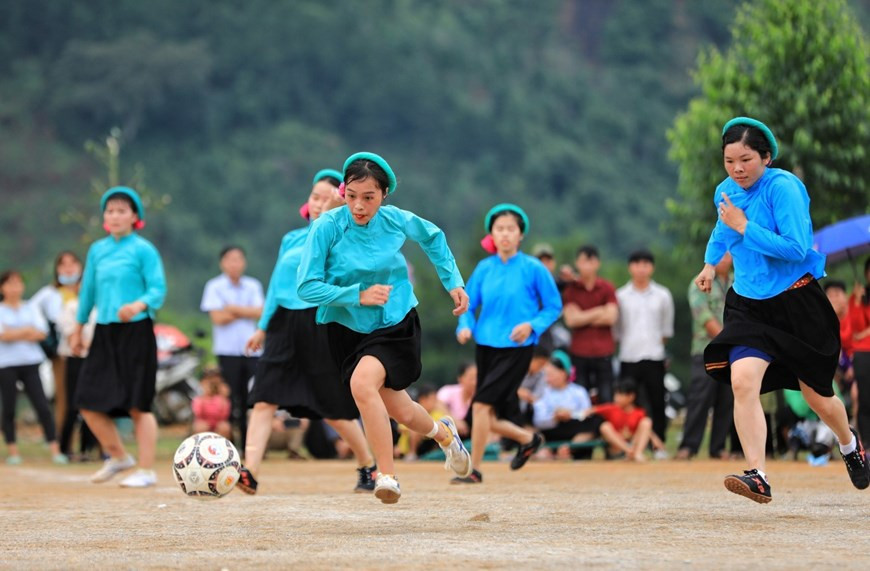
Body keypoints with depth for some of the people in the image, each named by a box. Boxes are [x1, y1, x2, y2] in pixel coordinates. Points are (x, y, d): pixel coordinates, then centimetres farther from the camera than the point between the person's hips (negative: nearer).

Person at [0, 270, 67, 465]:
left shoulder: (31, 309, 12)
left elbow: (41, 333, -1)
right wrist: (27, 330, -5)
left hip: (31, 363, 2)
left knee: (43, 407, -6)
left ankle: (55, 450, -8)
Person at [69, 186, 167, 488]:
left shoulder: (143, 250, -4)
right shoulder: (97, 250, 12)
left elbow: (158, 290, -9)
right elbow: (88, 290, 20)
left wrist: (139, 305, -29)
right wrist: (77, 329, 23)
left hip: (136, 331, -6)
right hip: (104, 333, 6)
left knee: (137, 404, -6)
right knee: (88, 402, 1)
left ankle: (147, 471, 3)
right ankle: (118, 456, 21)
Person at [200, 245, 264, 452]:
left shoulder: (253, 286, 11)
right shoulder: (215, 287, 2)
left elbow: (259, 312, -1)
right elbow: (217, 318, -7)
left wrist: (234, 309, -9)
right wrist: (245, 313, -2)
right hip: (227, 350, -2)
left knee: (251, 397, -4)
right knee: (233, 398, -5)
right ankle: (227, 442, -2)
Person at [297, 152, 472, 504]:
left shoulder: (397, 221, -11)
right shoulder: (327, 227, -17)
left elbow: (433, 238, 13)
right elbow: (307, 287, -16)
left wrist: (453, 281, 9)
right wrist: (359, 295, -23)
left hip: (396, 325, -1)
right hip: (348, 328, 1)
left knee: (362, 383, -29)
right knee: (399, 412, 11)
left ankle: (388, 475, -18)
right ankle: (443, 433, 46)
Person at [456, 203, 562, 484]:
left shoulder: (533, 268, -5)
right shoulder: (484, 268, 5)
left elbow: (554, 306, 1)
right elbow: (468, 304, 12)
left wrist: (531, 325, -15)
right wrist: (465, 326, -9)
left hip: (516, 348, -5)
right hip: (486, 345, 5)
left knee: (481, 405, -18)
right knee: (489, 419, 7)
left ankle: (474, 469, -8)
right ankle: (528, 438, 36)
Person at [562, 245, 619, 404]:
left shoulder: (607, 288, 4)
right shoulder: (571, 288, 4)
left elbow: (610, 318, -7)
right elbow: (571, 319, -7)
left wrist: (583, 318, -6)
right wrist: (598, 312, -7)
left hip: (603, 352, 0)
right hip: (579, 353, 0)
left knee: (605, 399, -1)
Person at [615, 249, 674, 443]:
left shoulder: (662, 295, 8)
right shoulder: (620, 296, 4)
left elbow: (667, 330, 15)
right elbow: (615, 328, 10)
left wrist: (657, 344, 10)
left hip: (654, 358, 1)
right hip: (628, 359, -1)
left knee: (657, 404, 1)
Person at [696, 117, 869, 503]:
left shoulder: (783, 187, -17)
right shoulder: (726, 192, 5)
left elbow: (796, 248, -26)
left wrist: (743, 227, -23)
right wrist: (711, 262, 16)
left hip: (796, 302, -5)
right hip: (748, 304, 5)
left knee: (816, 395, 10)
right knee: (742, 381, -22)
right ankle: (757, 476, -26)